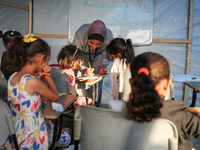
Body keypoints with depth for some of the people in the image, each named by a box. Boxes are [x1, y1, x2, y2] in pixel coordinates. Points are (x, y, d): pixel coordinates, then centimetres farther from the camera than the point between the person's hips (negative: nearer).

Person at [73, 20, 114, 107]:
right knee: (81, 87, -7)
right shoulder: (80, 34, -39)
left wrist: (103, 65, -33)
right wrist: (84, 69, -44)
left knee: (97, 87, -1)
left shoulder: (109, 36, -33)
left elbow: (106, 56, -13)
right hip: (82, 59, -1)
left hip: (97, 59, 1)